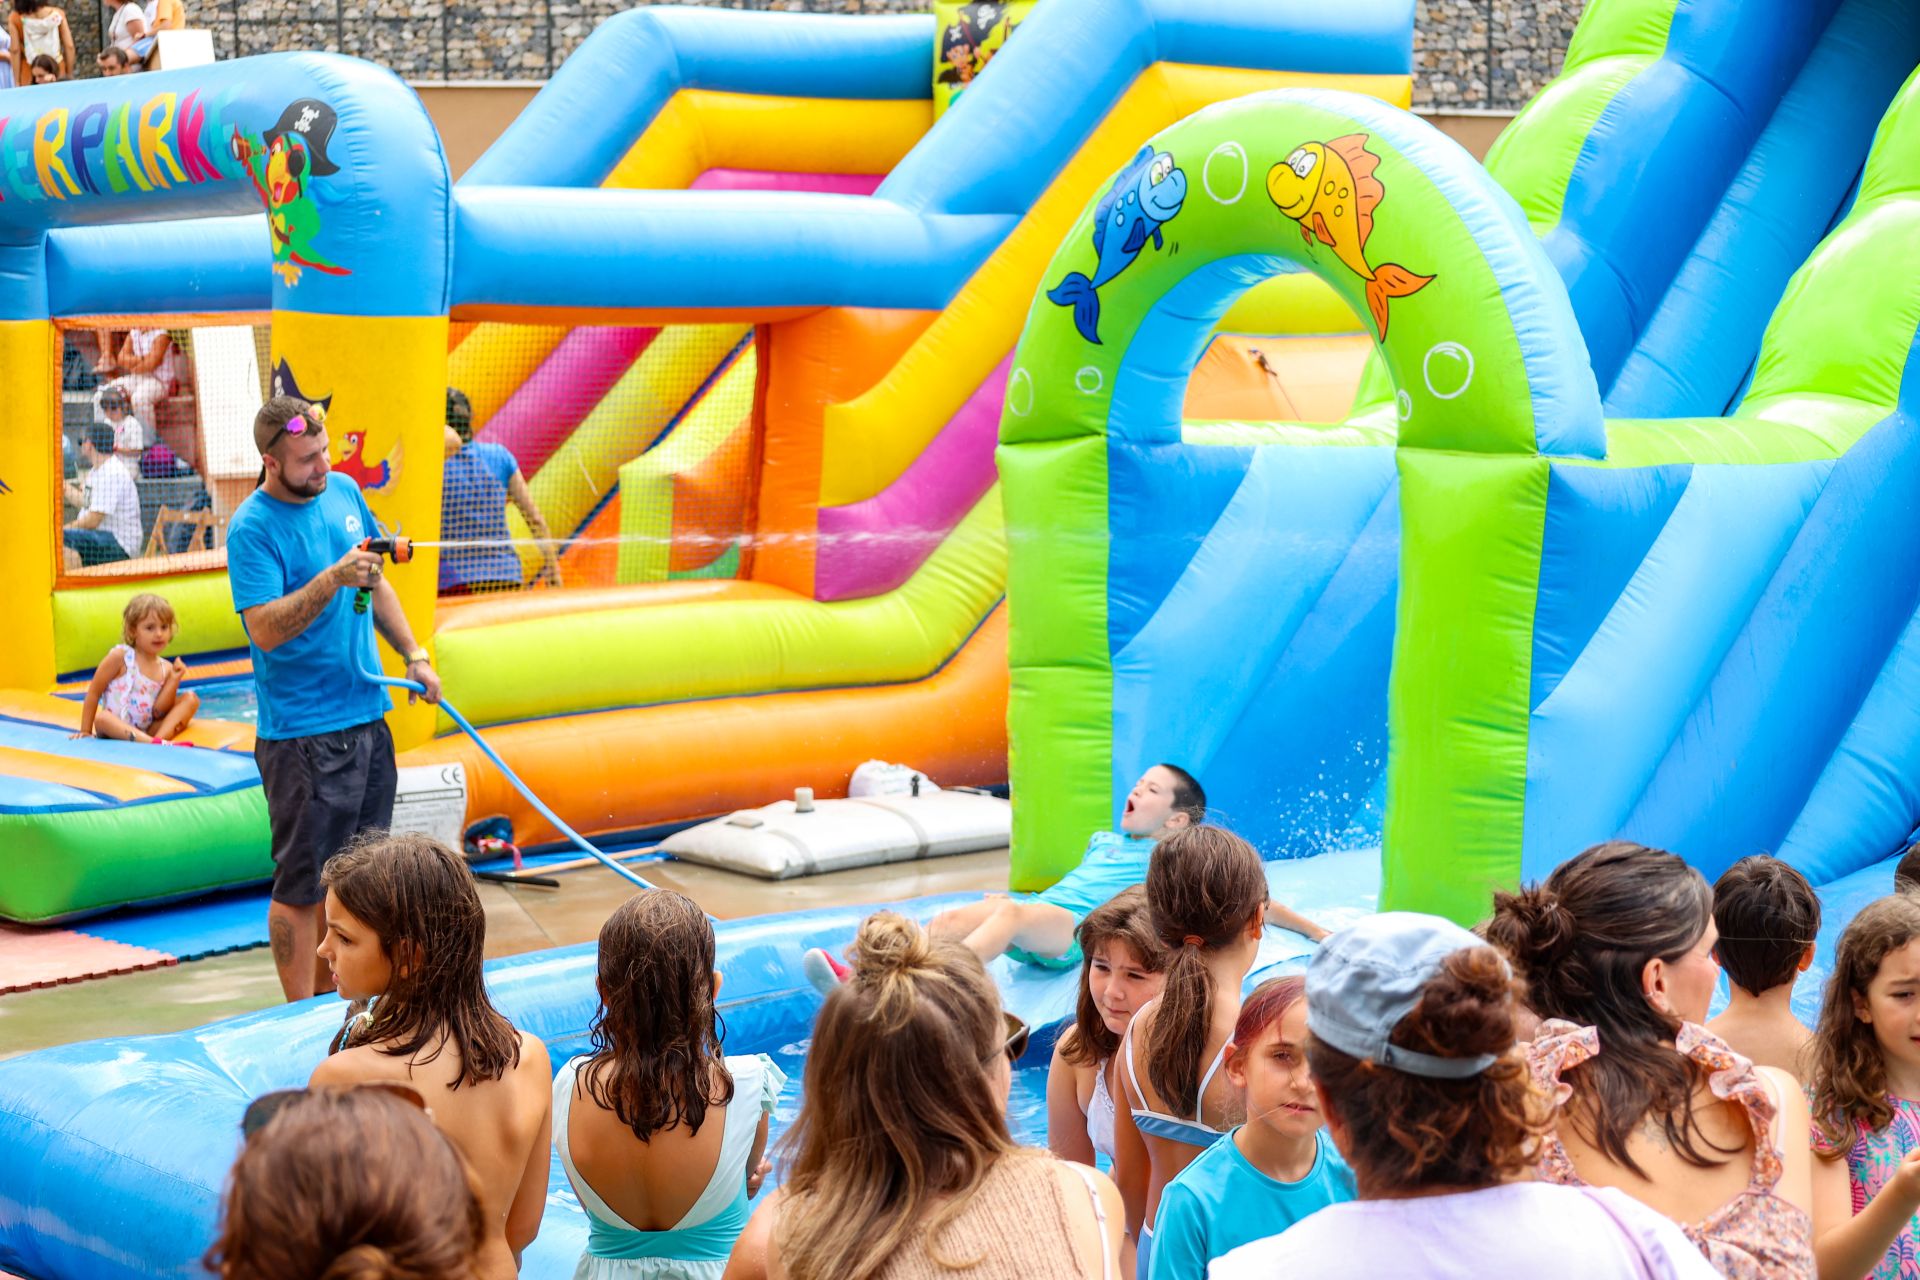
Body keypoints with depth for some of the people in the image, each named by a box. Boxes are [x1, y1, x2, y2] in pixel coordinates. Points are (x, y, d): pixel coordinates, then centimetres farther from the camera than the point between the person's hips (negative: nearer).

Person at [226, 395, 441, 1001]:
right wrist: (332, 581, -34)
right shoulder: (252, 528, -14)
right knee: (302, 887, -1)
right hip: (302, 734, -7)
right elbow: (265, 629, -24)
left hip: (368, 717, 7)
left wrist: (413, 654, 14)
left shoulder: (343, 492, 7)